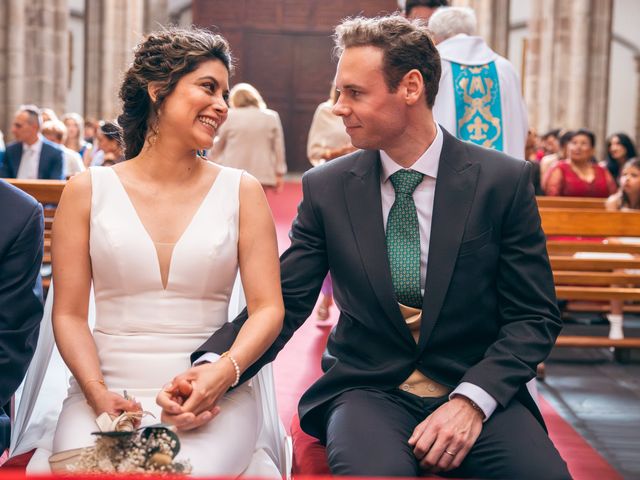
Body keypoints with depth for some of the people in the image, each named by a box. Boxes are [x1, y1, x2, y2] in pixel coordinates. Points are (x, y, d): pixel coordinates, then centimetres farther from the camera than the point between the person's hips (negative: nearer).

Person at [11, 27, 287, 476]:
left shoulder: (242, 191, 6)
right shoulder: (88, 190, 5)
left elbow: (268, 308, 1)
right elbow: (69, 313, 3)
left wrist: (222, 373, -17)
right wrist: (97, 391, -13)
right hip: (108, 391, 1)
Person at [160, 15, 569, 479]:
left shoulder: (504, 180, -3)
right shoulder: (326, 188, 2)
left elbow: (535, 317, -1)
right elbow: (284, 302, 1)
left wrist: (471, 400, -16)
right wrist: (214, 368, -18)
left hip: (478, 391, 1)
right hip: (368, 390, 0)